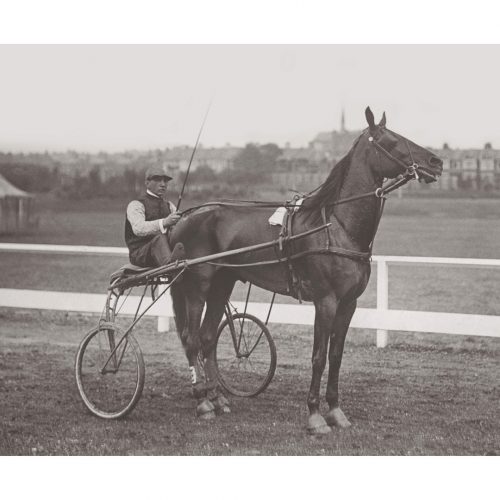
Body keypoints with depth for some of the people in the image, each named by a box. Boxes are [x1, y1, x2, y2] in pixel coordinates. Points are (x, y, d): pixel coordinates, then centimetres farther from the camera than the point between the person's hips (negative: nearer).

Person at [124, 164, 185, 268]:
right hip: (139, 254, -6)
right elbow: (138, 228, -19)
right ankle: (171, 263, -67)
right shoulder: (135, 205, 2)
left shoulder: (169, 206, 23)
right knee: (159, 237, -36)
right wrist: (164, 222, -34)